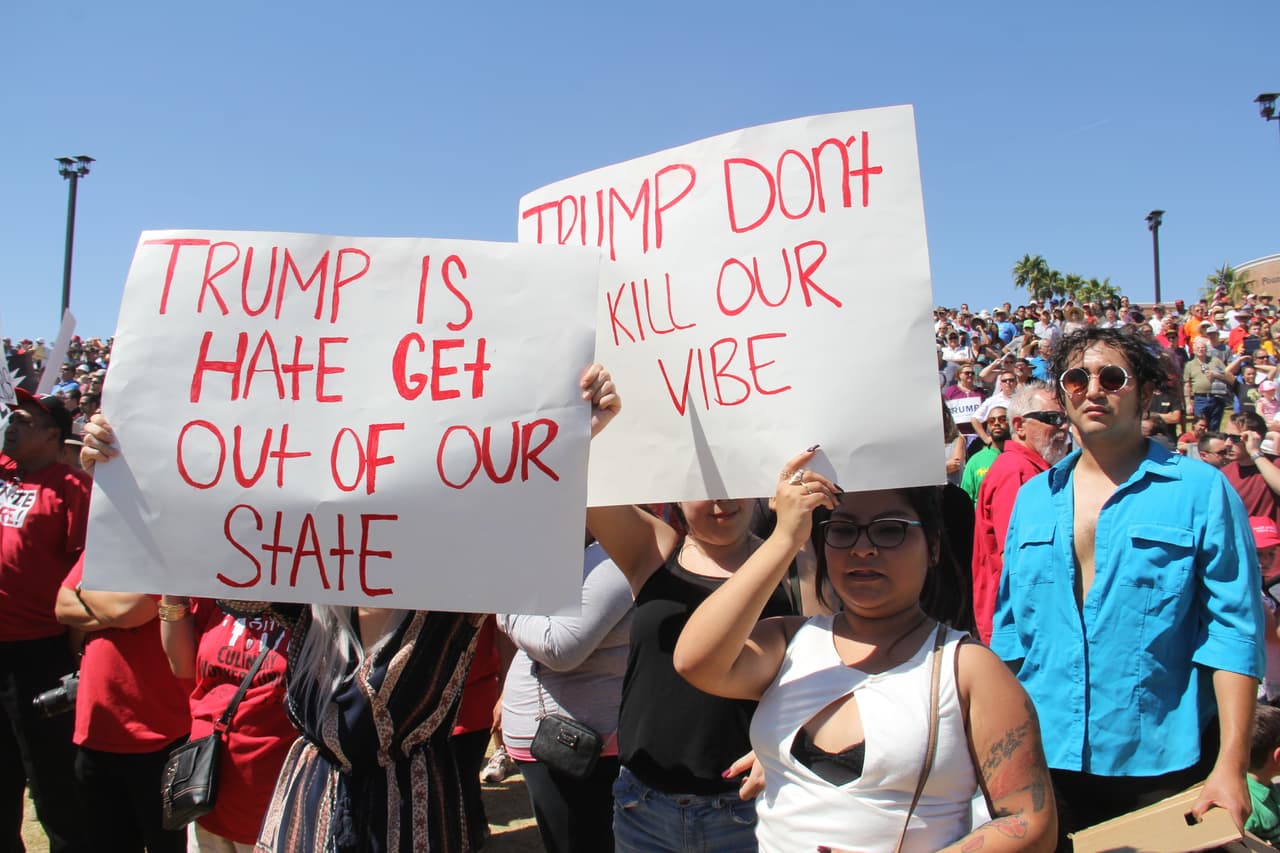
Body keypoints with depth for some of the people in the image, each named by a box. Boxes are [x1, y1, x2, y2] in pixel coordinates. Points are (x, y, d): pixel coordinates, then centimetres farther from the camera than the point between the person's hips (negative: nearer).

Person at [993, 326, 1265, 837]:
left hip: (1161, 759, -3)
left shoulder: (1200, 490, -5)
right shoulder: (1033, 498, 6)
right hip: (1047, 757, 3)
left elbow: (1234, 630, -8)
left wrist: (1231, 764, -14)